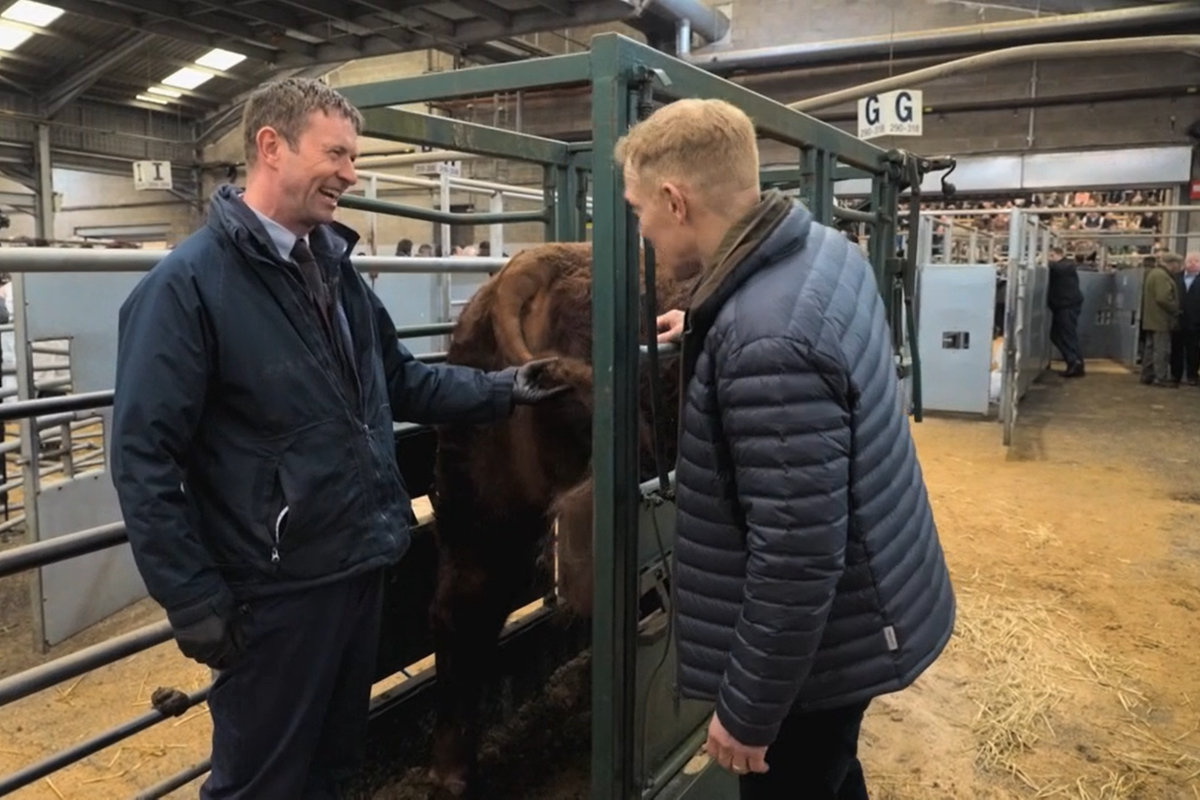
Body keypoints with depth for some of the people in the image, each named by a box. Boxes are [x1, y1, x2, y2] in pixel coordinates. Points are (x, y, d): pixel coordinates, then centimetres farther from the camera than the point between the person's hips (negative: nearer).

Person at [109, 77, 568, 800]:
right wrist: (195, 602, -18)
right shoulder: (187, 284, -16)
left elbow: (399, 380, 14)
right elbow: (145, 456, -17)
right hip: (275, 589, -7)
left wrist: (505, 389, 5)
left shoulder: (336, 266, 8)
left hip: (361, 569, 7)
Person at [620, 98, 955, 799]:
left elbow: (796, 559, -31)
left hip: (822, 643, -9)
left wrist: (747, 709, -19)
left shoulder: (768, 341, -34)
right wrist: (707, 333, 14)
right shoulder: (826, 249, -4)